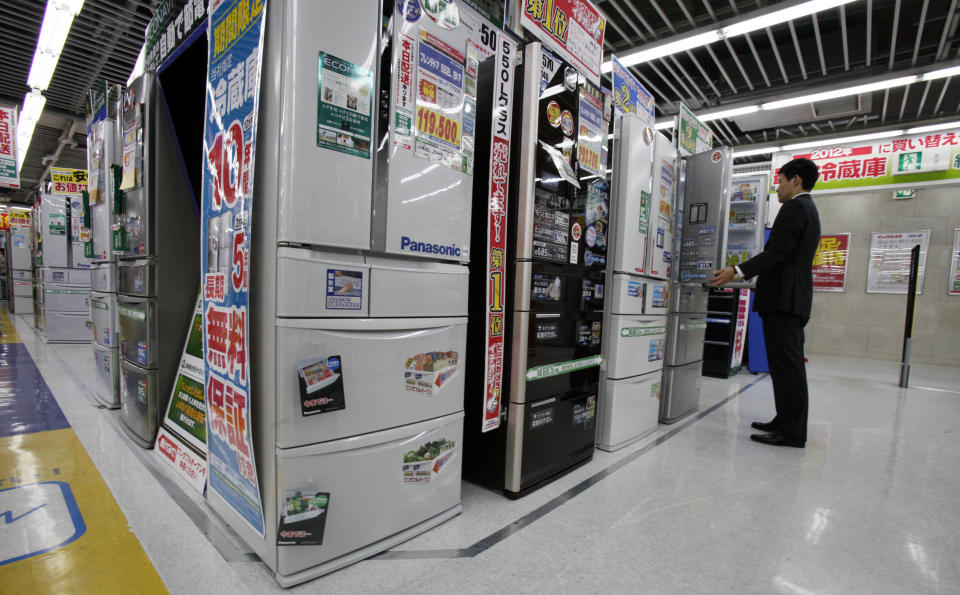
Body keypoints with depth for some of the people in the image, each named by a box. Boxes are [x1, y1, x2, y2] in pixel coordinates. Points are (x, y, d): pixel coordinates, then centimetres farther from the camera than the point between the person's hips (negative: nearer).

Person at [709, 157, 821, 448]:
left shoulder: (794, 207, -8)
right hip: (794, 296, 11)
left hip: (783, 297, -11)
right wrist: (744, 272, 29)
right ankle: (787, 422, 22)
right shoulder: (808, 209, 23)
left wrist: (737, 271, -25)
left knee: (787, 364, -8)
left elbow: (777, 252, -20)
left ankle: (792, 432, -2)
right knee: (788, 364, 13)